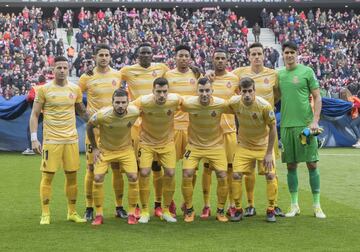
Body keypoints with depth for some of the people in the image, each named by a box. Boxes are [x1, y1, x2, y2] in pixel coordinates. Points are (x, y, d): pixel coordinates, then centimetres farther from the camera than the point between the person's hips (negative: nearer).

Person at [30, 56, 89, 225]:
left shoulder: (75, 89, 6)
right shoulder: (44, 89, -3)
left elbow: (82, 112, 20)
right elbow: (34, 115, 0)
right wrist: (34, 139, -7)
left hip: (71, 139, 3)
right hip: (51, 140, -3)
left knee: (72, 175, 6)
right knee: (47, 176, -2)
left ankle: (72, 212, 17)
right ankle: (45, 214, 7)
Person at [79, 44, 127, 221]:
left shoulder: (117, 75, 6)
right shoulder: (87, 77, -3)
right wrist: (86, 113, -6)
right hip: (94, 127, -2)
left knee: (117, 167, 5)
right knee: (92, 168, -1)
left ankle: (119, 207, 15)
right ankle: (89, 208, 8)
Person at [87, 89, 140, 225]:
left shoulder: (134, 112, -23)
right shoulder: (102, 115, -28)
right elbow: (89, 127, -7)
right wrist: (94, 148, -4)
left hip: (126, 149, 1)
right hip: (105, 150, -1)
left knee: (133, 177, -12)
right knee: (97, 178, -12)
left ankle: (132, 213, 4)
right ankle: (99, 214, 4)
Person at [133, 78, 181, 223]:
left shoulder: (174, 100, -20)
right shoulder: (143, 101, -24)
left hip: (167, 142, 2)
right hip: (146, 142, -1)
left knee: (170, 173, -6)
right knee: (144, 173, -12)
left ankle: (166, 210, 12)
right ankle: (144, 211, 4)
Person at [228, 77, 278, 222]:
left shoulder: (265, 106, -24)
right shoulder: (234, 102, -18)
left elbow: (273, 129, -15)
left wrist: (269, 153, -14)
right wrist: (239, 135, 6)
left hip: (263, 145, -2)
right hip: (243, 145, 2)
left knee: (270, 175, -11)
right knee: (236, 175, -9)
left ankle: (271, 210, 6)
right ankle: (238, 209, 7)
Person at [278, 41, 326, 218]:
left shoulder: (307, 71, 0)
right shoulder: (279, 74, 9)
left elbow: (317, 97, -1)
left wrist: (315, 121, -10)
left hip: (305, 124, -3)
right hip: (286, 125, 3)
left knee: (312, 164, -1)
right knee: (291, 166, 6)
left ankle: (317, 206, 7)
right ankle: (294, 205, 15)